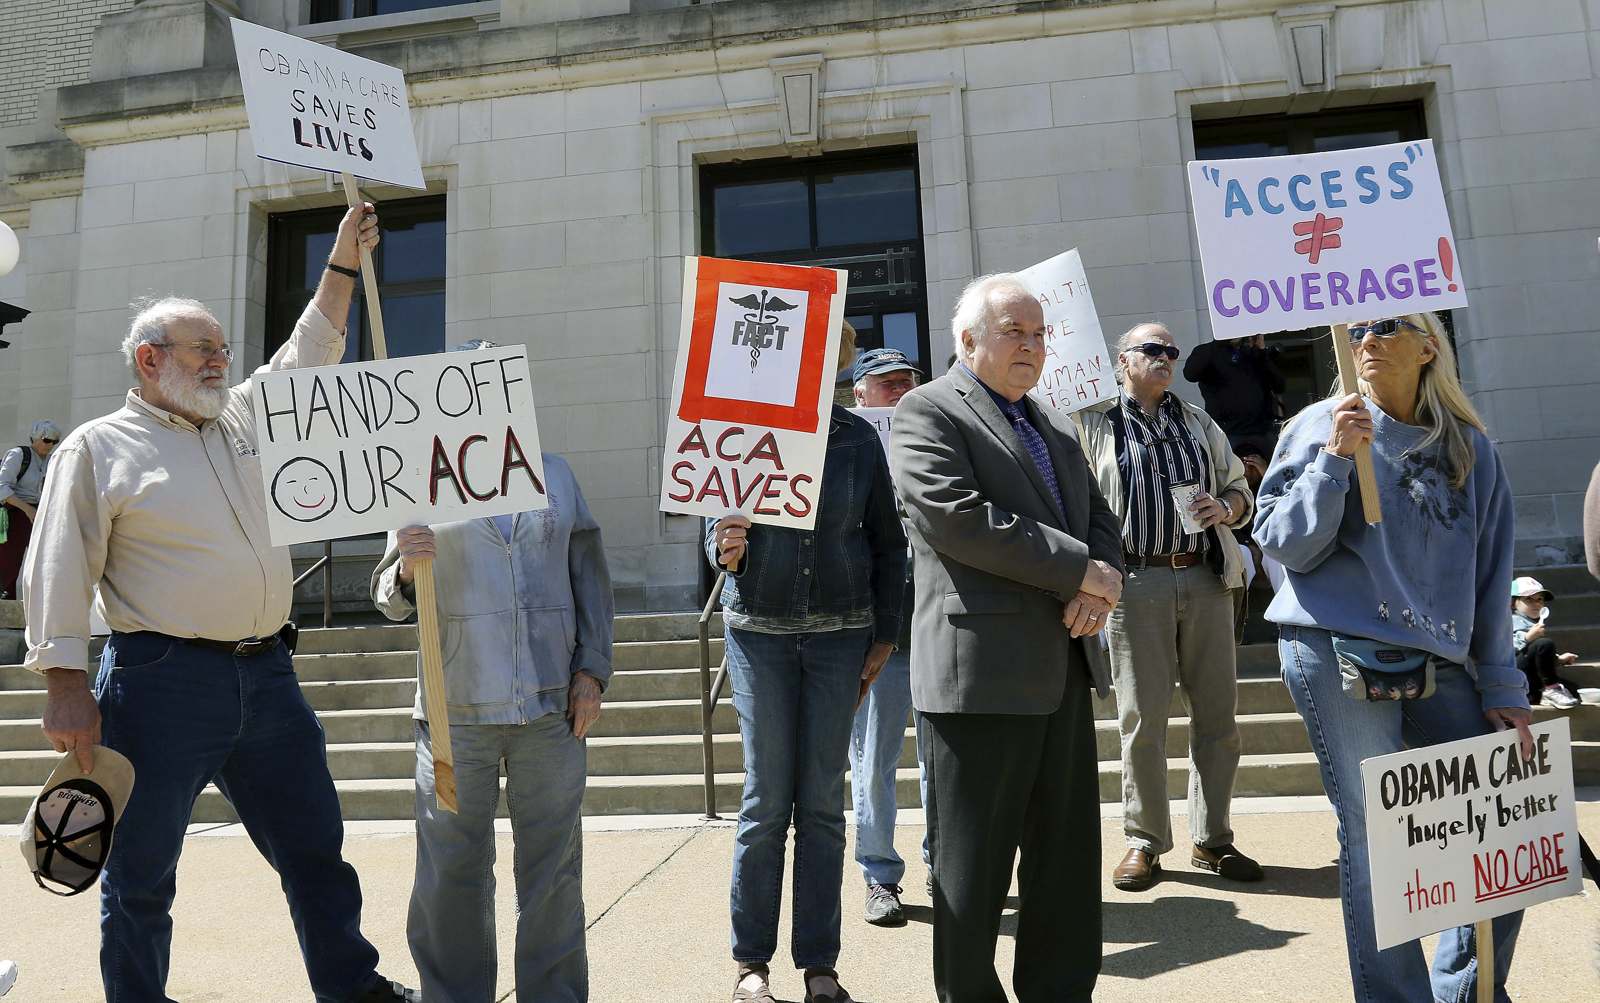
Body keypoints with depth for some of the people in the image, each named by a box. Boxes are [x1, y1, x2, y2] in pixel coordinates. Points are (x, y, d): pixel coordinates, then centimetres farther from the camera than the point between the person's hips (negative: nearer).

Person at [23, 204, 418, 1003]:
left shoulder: (241, 420, 16)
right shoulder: (97, 446, 0)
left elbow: (306, 358, 23)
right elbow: (61, 571, -5)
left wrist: (343, 264, 19)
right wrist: (64, 684, -12)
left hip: (267, 676, 6)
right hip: (163, 684, -6)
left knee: (314, 846, 13)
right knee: (141, 875, 8)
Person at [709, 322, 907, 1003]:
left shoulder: (858, 438, 3)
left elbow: (887, 543, 7)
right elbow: (718, 529, 4)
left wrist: (884, 635, 5)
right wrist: (725, 551, -19)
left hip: (840, 633, 1)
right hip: (759, 630, -1)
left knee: (823, 804, 6)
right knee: (767, 801, 2)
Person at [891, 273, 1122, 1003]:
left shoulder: (1056, 426, 20)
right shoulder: (927, 411, -5)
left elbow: (1100, 518, 18)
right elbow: (955, 516, -19)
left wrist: (1097, 588, -5)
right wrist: (1078, 571, -14)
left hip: (1064, 669, 8)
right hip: (980, 670, -8)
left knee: (1069, 857, 15)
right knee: (973, 865, 4)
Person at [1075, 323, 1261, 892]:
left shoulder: (1199, 423, 18)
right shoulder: (1094, 424, 6)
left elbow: (1239, 489, 21)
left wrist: (1225, 508, -2)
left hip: (1206, 578, 4)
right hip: (1136, 583, -4)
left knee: (1218, 715, 7)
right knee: (1142, 719, 0)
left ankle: (1212, 840, 21)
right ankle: (1144, 841, 14)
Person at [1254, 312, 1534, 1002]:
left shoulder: (1469, 447, 12)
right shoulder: (1324, 425, 1)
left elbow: (1490, 575, 13)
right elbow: (1283, 544, -6)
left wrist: (1502, 687, 10)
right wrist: (1335, 458, -17)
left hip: (1438, 663, 5)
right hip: (1338, 654, -4)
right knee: (1375, 837, -4)